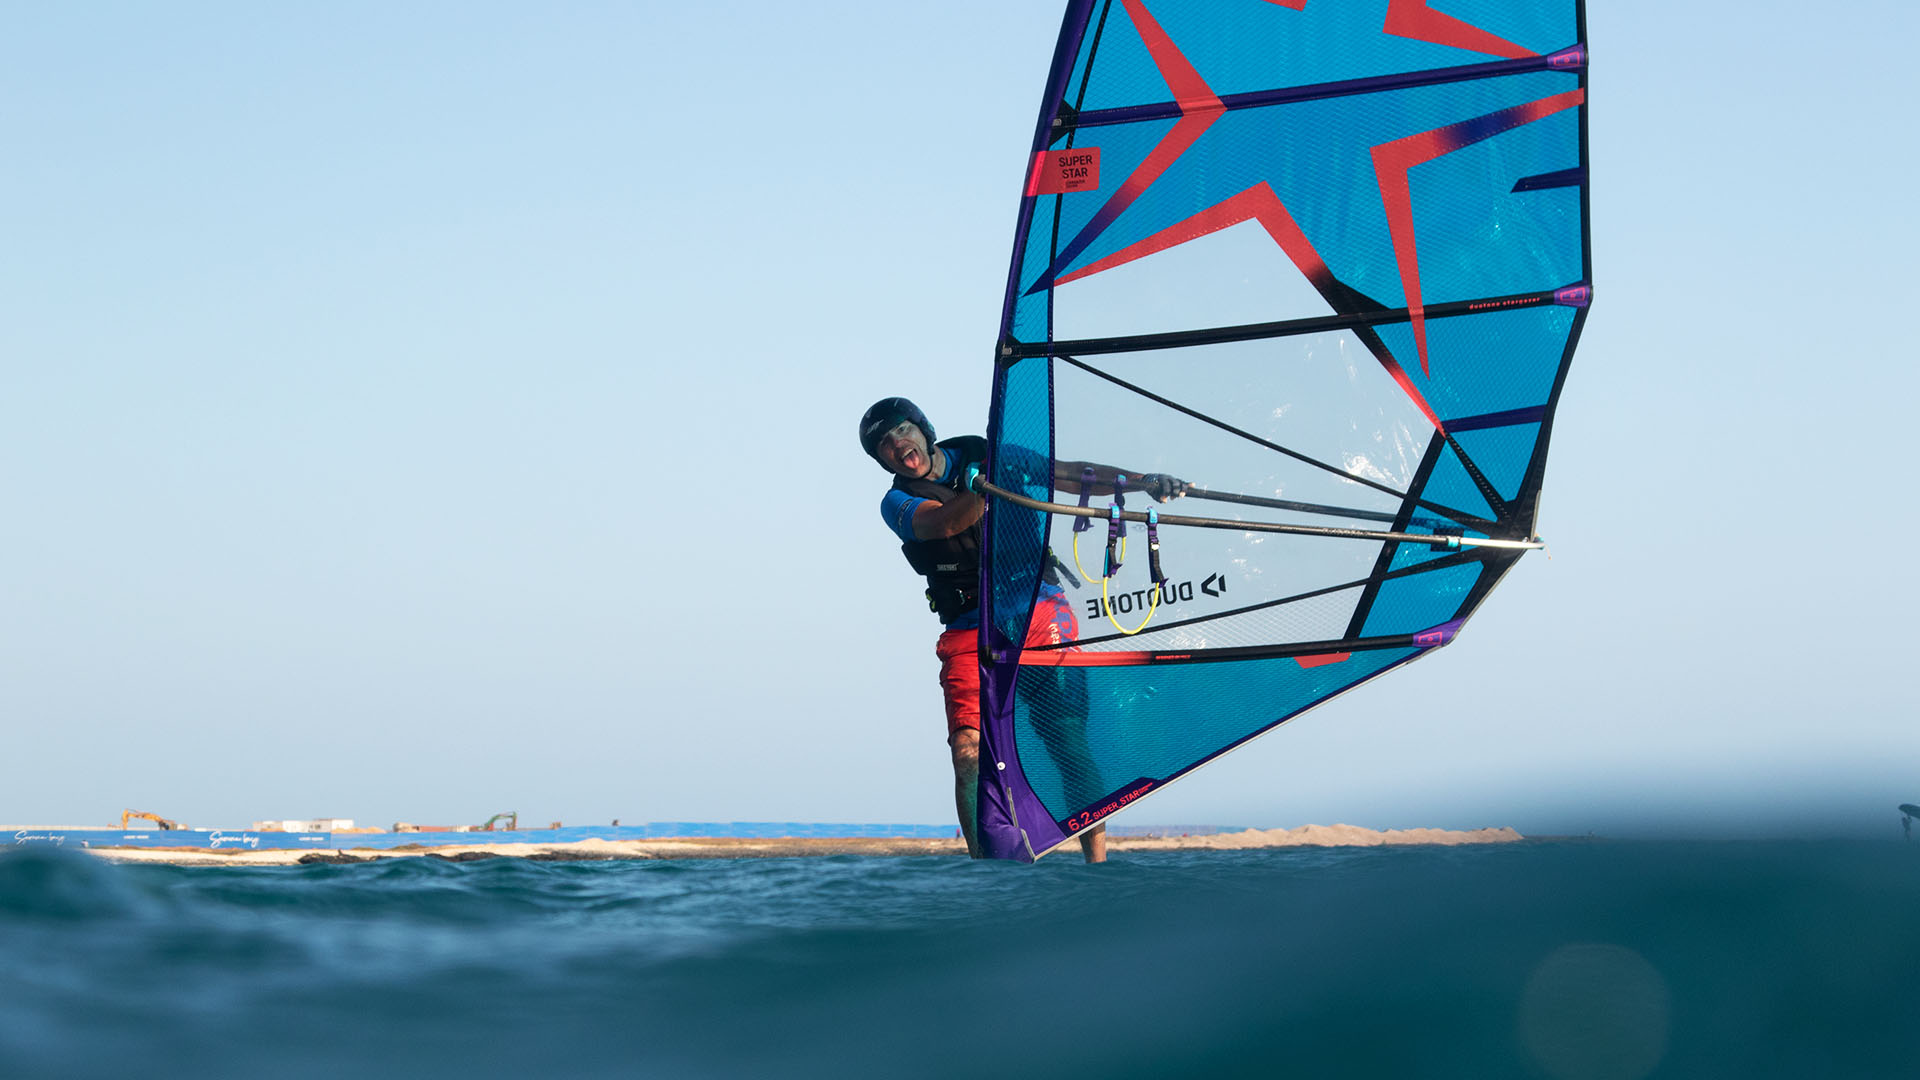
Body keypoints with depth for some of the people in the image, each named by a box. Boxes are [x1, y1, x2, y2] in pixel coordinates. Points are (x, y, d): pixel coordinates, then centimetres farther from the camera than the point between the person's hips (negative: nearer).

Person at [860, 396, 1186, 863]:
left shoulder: (985, 455, 10)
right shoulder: (898, 504, 6)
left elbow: (1070, 474, 11)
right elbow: (946, 523, -15)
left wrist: (1144, 481, 0)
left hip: (1039, 615, 0)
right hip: (971, 636, 0)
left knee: (1070, 746, -13)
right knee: (969, 756, -16)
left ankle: (1098, 864, -9)